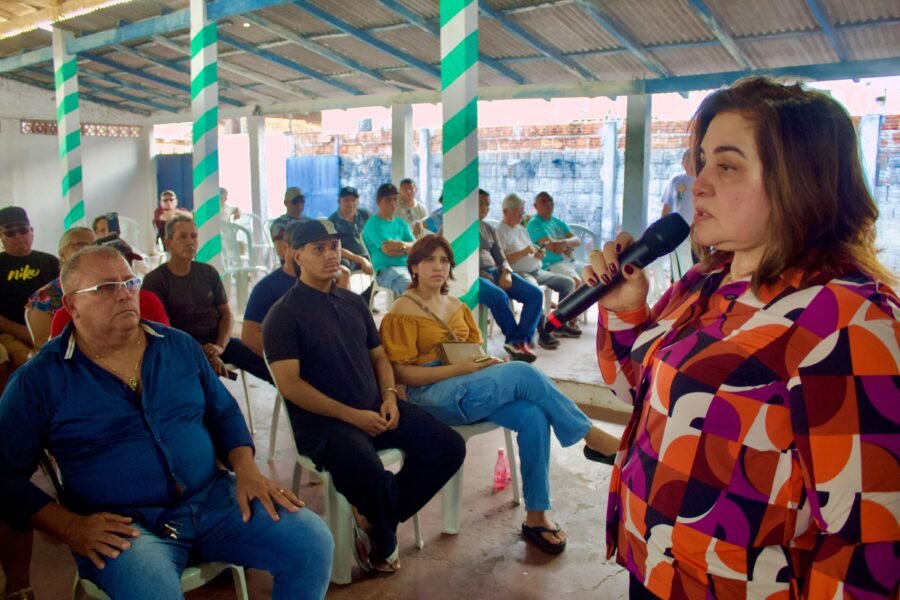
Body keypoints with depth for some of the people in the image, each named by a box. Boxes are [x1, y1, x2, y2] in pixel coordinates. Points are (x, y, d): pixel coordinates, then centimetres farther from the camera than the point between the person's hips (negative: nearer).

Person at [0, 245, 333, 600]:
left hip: (214, 500, 4)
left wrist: (246, 470, -3)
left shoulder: (180, 346, 9)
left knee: (313, 542, -11)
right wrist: (70, 526, -14)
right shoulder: (38, 380, -1)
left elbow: (223, 412, 16)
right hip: (125, 525, -4)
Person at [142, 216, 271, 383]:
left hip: (218, 341, 4)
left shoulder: (208, 273, 12)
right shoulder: (155, 280, 0)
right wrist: (201, 353, -18)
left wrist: (220, 346, -10)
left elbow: (226, 313, 11)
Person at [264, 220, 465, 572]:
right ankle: (384, 543, 2)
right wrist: (351, 415, -19)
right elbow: (290, 384, -13)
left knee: (449, 446, -5)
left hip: (374, 408, 7)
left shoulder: (354, 303, 14)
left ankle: (374, 522, 6)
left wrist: (389, 396, -1)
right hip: (323, 421, -7)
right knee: (369, 474, -35)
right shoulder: (284, 314, -6)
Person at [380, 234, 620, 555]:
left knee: (533, 415, -22)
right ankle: (592, 436, -12)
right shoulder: (402, 312, -5)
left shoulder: (456, 306, 17)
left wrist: (490, 363, -6)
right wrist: (462, 369, -19)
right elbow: (402, 373, -11)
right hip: (433, 395, -7)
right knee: (523, 373, -26)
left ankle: (536, 517, -13)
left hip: (471, 389, 7)